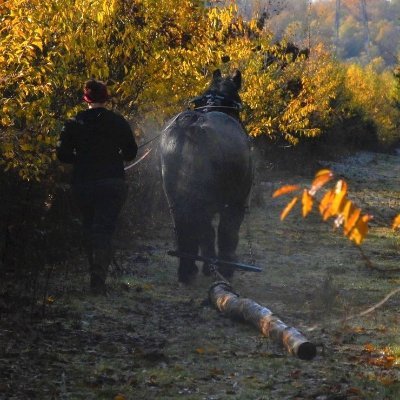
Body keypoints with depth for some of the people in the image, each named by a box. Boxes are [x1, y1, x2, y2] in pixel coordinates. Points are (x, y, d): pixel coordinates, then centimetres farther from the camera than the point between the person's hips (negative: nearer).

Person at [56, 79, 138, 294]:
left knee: (90, 231, 16)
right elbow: (131, 153, 5)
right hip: (112, 183, -1)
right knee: (104, 230, -5)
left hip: (83, 185, 1)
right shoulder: (118, 122, -1)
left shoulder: (74, 123, 0)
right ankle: (98, 279, -22)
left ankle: (96, 275, 20)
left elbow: (62, 154, -2)